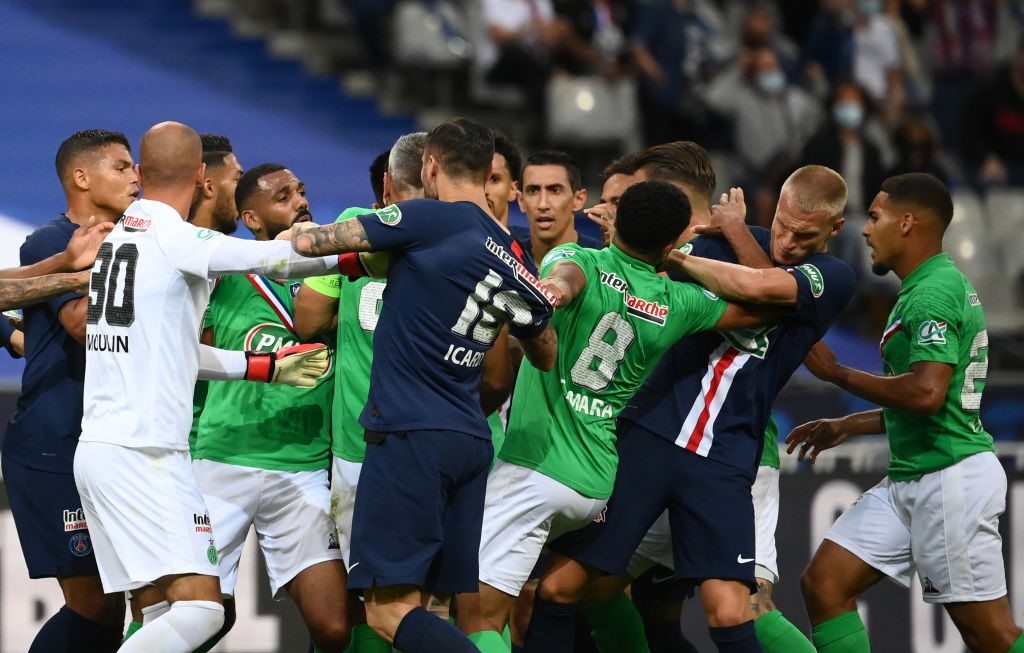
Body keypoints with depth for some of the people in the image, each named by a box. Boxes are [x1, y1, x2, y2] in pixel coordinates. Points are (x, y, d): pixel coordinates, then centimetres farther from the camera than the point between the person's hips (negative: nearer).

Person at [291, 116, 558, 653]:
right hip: (471, 442, 8)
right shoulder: (518, 262, 13)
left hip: (409, 434, -8)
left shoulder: (432, 218, -8)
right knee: (440, 605, 11)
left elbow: (309, 243, -7)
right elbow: (546, 355, 29)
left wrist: (296, 240, 15)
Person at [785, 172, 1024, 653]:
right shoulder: (925, 288, 17)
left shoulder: (933, 294, -15)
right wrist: (847, 426, 23)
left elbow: (926, 393, -27)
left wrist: (836, 373, -15)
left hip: (951, 478, -10)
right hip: (910, 479, 10)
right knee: (823, 582, 3)